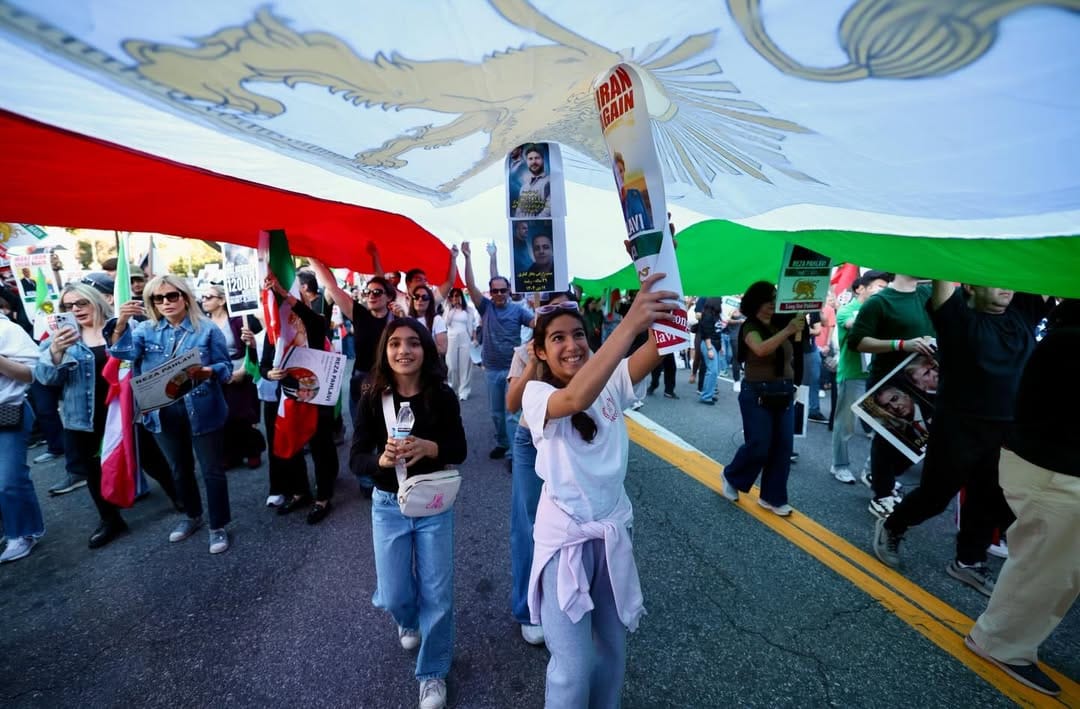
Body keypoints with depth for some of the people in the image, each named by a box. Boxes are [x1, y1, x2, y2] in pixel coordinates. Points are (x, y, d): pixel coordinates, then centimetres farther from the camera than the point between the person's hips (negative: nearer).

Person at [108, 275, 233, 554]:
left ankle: (218, 527, 19)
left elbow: (226, 367, -6)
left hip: (202, 411, -4)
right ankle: (192, 516, 42)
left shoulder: (207, 329, -5)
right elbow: (122, 350, -12)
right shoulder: (147, 330, 6)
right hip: (163, 413, 5)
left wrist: (204, 372, -26)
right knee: (180, 470, 21)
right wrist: (121, 322, -27)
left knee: (212, 470, 4)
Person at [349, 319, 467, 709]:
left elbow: (459, 451, -11)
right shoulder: (373, 399, -11)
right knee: (393, 596, 11)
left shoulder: (442, 396, -14)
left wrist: (428, 447, -31)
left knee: (437, 594, 7)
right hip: (388, 505, 1)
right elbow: (356, 460, -10)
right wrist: (382, 459, -32)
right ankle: (409, 623, 51)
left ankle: (433, 673, 35)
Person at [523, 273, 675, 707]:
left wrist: (660, 299, -35)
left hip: (614, 529, 5)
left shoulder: (611, 383, -4)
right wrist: (629, 323, -45)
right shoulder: (537, 393, -15)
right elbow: (575, 398, -38)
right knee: (573, 667, 5)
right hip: (565, 535, -4)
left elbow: (659, 348, -18)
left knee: (612, 650, 23)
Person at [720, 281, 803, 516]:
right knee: (758, 446, -3)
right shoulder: (750, 327, -10)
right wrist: (787, 331, -37)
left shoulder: (779, 325, 8)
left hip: (784, 393, 6)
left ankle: (772, 497, 20)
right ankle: (731, 477, 24)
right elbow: (761, 349, -31)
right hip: (758, 394, -6)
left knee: (783, 447, 6)